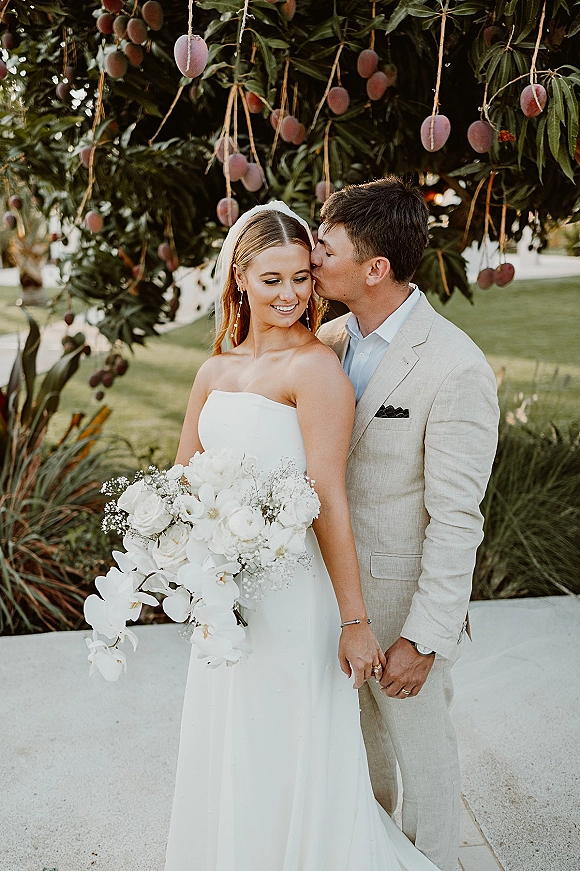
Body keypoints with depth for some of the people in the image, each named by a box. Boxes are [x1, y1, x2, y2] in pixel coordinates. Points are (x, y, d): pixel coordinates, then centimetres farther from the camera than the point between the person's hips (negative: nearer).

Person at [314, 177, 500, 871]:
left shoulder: (456, 369, -23)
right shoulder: (330, 339, -2)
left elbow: (456, 520, -21)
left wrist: (424, 639, -19)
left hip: (403, 605, -6)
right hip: (336, 586, 7)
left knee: (421, 752, 16)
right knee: (358, 736, 26)